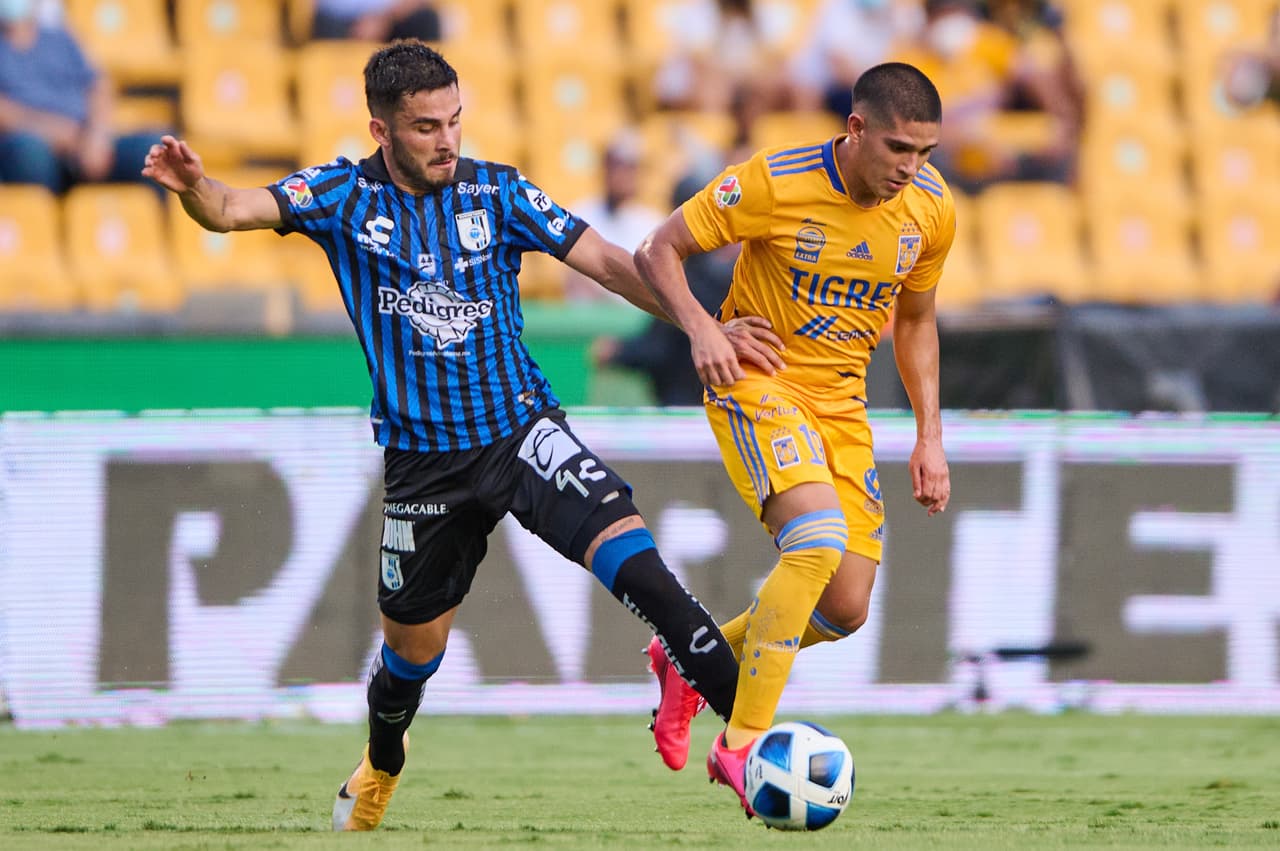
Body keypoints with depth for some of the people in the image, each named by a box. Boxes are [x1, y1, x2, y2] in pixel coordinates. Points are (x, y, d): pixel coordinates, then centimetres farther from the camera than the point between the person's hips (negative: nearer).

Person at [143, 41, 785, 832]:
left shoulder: (497, 191, -3)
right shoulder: (347, 195, -4)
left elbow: (605, 259, -4)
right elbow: (234, 210, -17)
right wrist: (194, 186, -41)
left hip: (520, 430, -1)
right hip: (422, 458, 1)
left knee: (630, 554, -24)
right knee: (413, 642, 13)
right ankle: (382, 764, 45)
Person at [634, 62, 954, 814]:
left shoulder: (931, 209, -3)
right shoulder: (775, 183, -19)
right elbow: (658, 251, -11)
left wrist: (930, 437, 7)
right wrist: (700, 328, -28)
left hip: (841, 404, 6)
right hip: (756, 380, -6)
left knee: (847, 610, 0)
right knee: (819, 540, -30)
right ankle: (743, 745, -23)